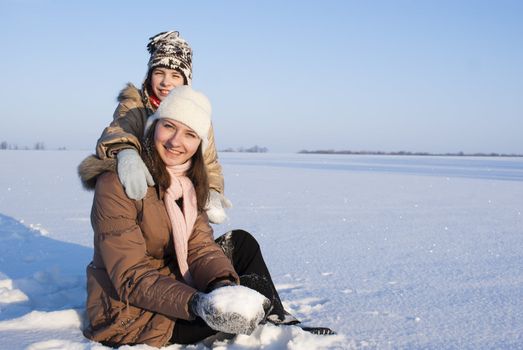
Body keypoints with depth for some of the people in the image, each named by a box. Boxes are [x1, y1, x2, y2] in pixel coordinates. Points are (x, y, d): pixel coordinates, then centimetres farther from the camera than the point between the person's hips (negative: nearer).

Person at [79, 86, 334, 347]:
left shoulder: (188, 182, 3)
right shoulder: (116, 183, -22)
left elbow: (200, 247, -7)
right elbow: (131, 278, -26)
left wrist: (224, 283, -28)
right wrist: (195, 304, -41)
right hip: (128, 313, -8)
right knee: (254, 286, -15)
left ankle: (280, 323, 14)